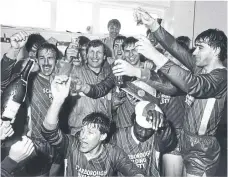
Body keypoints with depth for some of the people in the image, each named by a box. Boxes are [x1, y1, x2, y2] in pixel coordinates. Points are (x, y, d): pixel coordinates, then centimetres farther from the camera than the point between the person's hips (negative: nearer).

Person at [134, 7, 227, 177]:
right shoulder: (200, 68, 4)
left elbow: (193, 85, -39)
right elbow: (175, 47, -3)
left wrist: (156, 56, -42)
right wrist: (152, 23, -13)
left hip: (202, 151, -7)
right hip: (187, 142, 7)